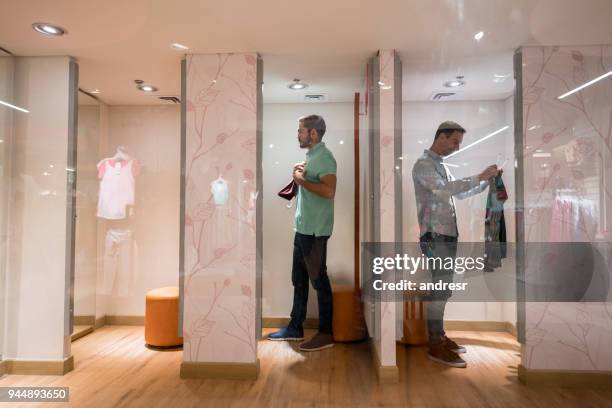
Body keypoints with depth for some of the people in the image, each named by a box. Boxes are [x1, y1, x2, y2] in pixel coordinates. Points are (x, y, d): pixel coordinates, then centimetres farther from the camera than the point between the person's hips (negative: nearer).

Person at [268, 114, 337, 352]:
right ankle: (295, 328, 27)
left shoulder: (324, 157, -14)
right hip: (302, 227, 10)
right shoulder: (311, 155, 16)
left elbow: (329, 191, -29)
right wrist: (299, 176, 5)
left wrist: (302, 180, -19)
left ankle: (326, 334, 12)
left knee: (319, 280, 0)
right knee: (299, 279, 15)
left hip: (315, 231, -10)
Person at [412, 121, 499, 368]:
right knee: (440, 288, -9)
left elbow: (459, 193, 26)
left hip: (447, 235, 9)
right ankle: (435, 345, -3)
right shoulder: (423, 164, -8)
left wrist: (488, 182, 15)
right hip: (435, 236, -9)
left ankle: (439, 336, 19)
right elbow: (443, 190, -24)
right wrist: (479, 177, -22)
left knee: (442, 288, 11)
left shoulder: (441, 165, 20)